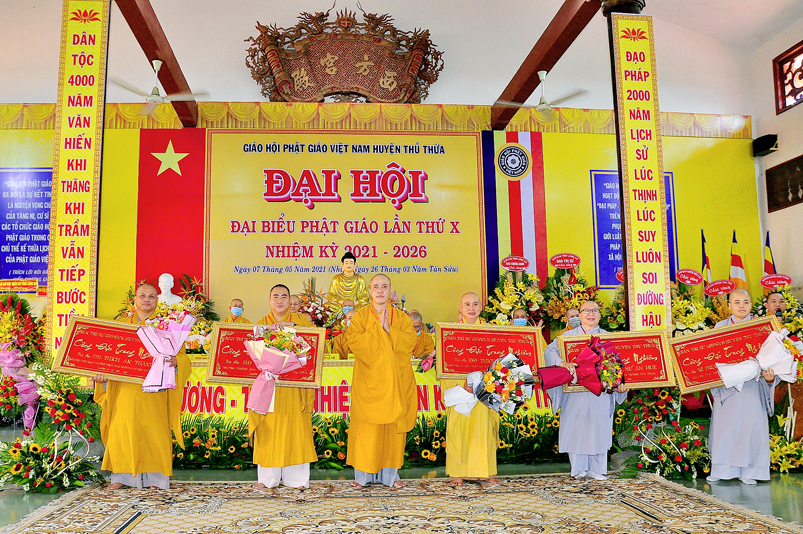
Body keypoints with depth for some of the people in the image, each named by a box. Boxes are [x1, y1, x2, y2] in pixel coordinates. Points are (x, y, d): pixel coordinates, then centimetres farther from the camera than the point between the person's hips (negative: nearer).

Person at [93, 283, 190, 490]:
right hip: (125, 386, 2)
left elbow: (181, 355, 2)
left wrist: (175, 361, -21)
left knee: (154, 428, -3)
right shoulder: (122, 324, 15)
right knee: (122, 428, 1)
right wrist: (102, 372, -3)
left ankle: (155, 478, 5)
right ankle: (123, 476, 14)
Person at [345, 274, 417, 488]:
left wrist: (388, 329, -13)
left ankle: (389, 473, 13)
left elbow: (410, 341, -5)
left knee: (392, 424, 3)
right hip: (368, 378, -2)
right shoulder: (360, 316, 5)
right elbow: (354, 342, -10)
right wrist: (378, 328, -12)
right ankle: (364, 474, 9)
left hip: (395, 379, 2)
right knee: (367, 425, -2)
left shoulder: (401, 317, 10)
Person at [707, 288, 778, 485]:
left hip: (752, 383, 0)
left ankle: (748, 470, 7)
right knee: (724, 422, 1)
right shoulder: (721, 327, 7)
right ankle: (721, 469, 10)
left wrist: (770, 375, -15)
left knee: (750, 422, -3)